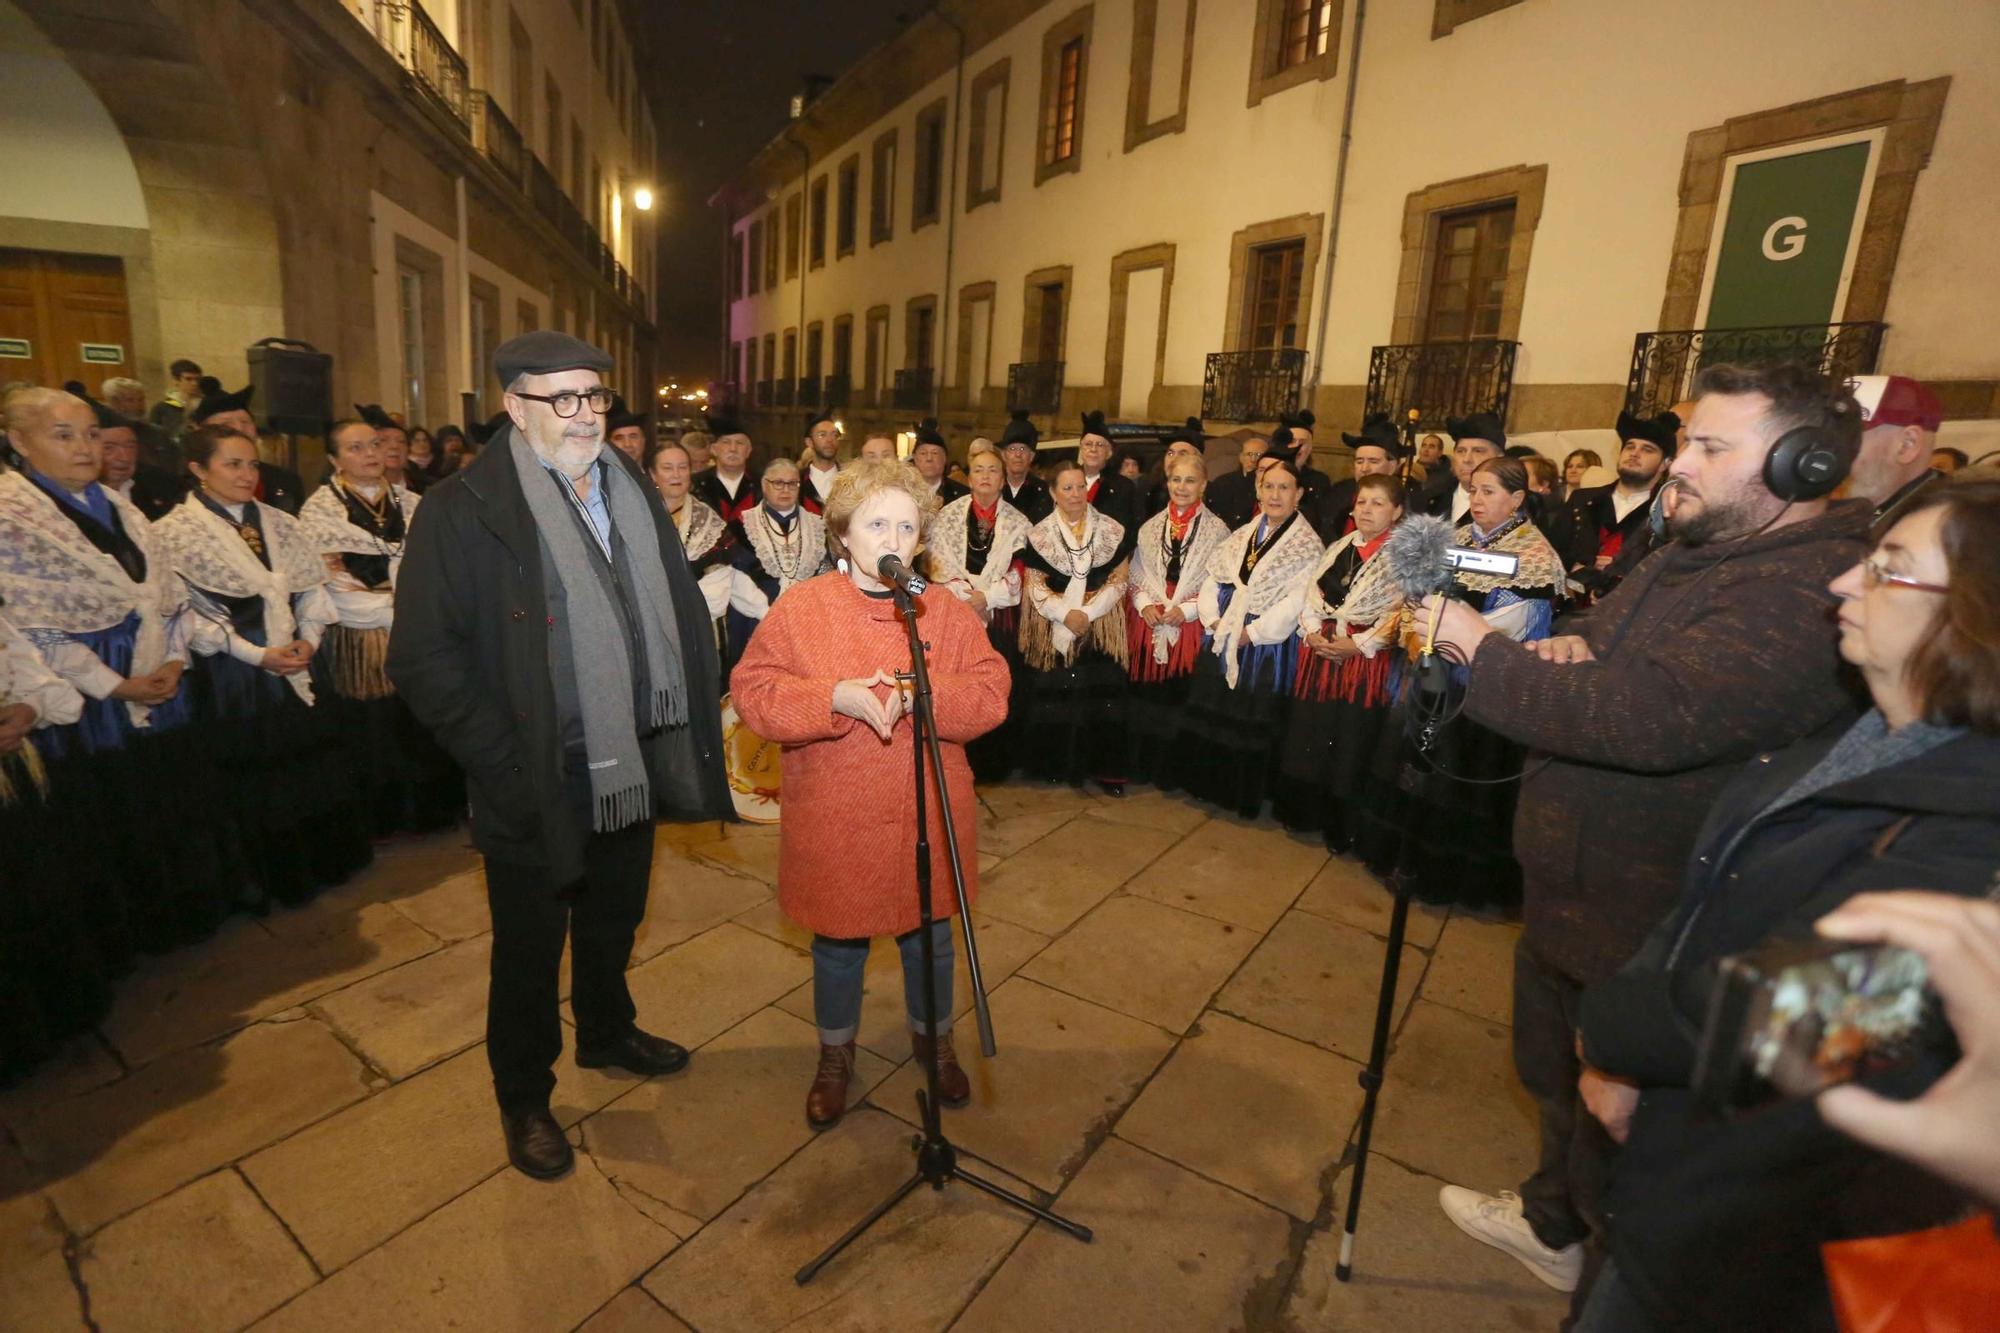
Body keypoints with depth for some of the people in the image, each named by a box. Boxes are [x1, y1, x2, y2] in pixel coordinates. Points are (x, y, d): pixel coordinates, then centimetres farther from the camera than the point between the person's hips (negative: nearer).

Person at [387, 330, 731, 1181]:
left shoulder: (633, 492, 6)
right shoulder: (463, 511, -14)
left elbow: (680, 610, 8)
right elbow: (424, 660, -15)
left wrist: (690, 726, 1)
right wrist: (507, 769, -18)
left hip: (633, 766, 6)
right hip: (538, 784, -5)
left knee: (614, 923, 25)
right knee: (530, 950, 14)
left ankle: (607, 1032, 50)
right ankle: (523, 1100, 37)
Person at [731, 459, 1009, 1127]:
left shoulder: (947, 610, -2)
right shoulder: (799, 607, -5)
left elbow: (992, 695, -7)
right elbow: (753, 693, -9)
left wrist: (921, 696, -24)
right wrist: (835, 697, -24)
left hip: (926, 820, 1)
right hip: (833, 822, -1)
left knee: (929, 939, 19)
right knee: (838, 944, 17)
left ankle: (934, 1040, 47)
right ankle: (835, 1055, 43)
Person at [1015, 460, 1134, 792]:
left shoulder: (1112, 530, 4)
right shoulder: (1039, 534, 4)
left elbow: (1118, 579, 0)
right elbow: (1034, 585, 0)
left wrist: (1087, 612, -12)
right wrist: (1065, 613, -14)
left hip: (1101, 628, 0)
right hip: (1052, 629, 0)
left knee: (1100, 695, -1)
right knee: (1055, 696, 1)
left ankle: (1105, 767, 8)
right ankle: (1057, 764, 14)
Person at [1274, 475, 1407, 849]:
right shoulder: (1337, 547, 14)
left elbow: (1401, 613, -12)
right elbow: (1311, 594, 10)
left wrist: (1359, 644, -18)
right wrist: (1313, 632, -6)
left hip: (1367, 658, -5)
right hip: (1320, 651, 5)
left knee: (1351, 741, 1)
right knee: (1308, 733, 9)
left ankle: (1342, 826, 16)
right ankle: (1304, 811, 25)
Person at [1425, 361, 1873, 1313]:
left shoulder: (1810, 591, -26)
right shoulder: (1699, 549, 7)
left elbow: (1650, 718, -38)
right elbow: (1601, 663, 15)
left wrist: (1482, 650, -30)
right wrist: (1565, 649, -9)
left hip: (1644, 925, -10)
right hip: (1576, 887, 10)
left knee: (1619, 1132, 14)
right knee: (1559, 1081, 28)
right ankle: (1552, 1224, 53)